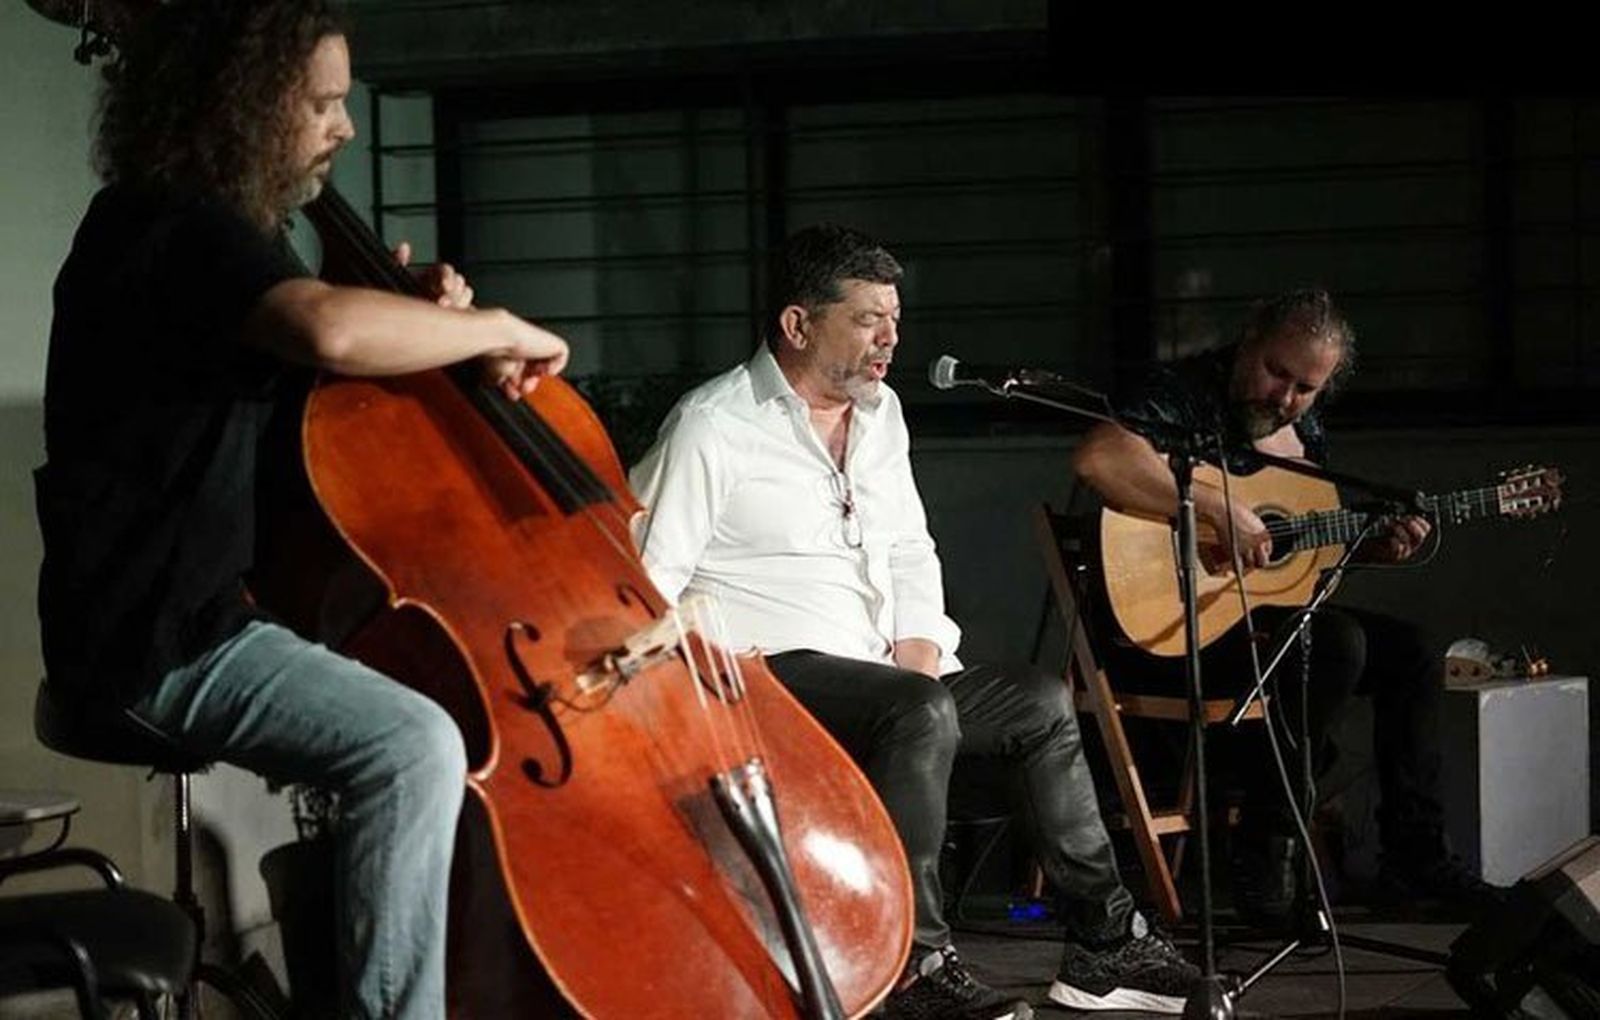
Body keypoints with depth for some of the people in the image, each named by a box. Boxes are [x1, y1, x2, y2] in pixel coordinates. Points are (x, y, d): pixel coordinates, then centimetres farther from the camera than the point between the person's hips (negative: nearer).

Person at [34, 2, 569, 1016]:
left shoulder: (208, 229, 14)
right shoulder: (171, 229, -19)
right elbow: (331, 329, -39)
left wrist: (422, 315, 4)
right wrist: (497, 328, -22)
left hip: (223, 605, 11)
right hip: (157, 637, -11)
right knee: (415, 746, -28)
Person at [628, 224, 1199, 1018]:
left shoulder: (879, 412, 15)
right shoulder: (711, 425, -10)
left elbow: (909, 549, 24)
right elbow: (644, 580, -13)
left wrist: (920, 640, 6)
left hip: (877, 672, 9)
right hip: (769, 675, -9)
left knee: (1041, 702, 0)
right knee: (922, 715, -33)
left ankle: (1102, 944, 5)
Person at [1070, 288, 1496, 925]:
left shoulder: (1303, 430, 12)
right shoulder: (1187, 395, -16)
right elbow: (1097, 458, -37)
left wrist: (1377, 547, 3)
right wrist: (1219, 511, -34)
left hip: (1266, 613, 10)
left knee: (1410, 652, 6)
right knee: (1336, 642, -28)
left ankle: (1413, 856, 13)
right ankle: (1263, 852, -19)